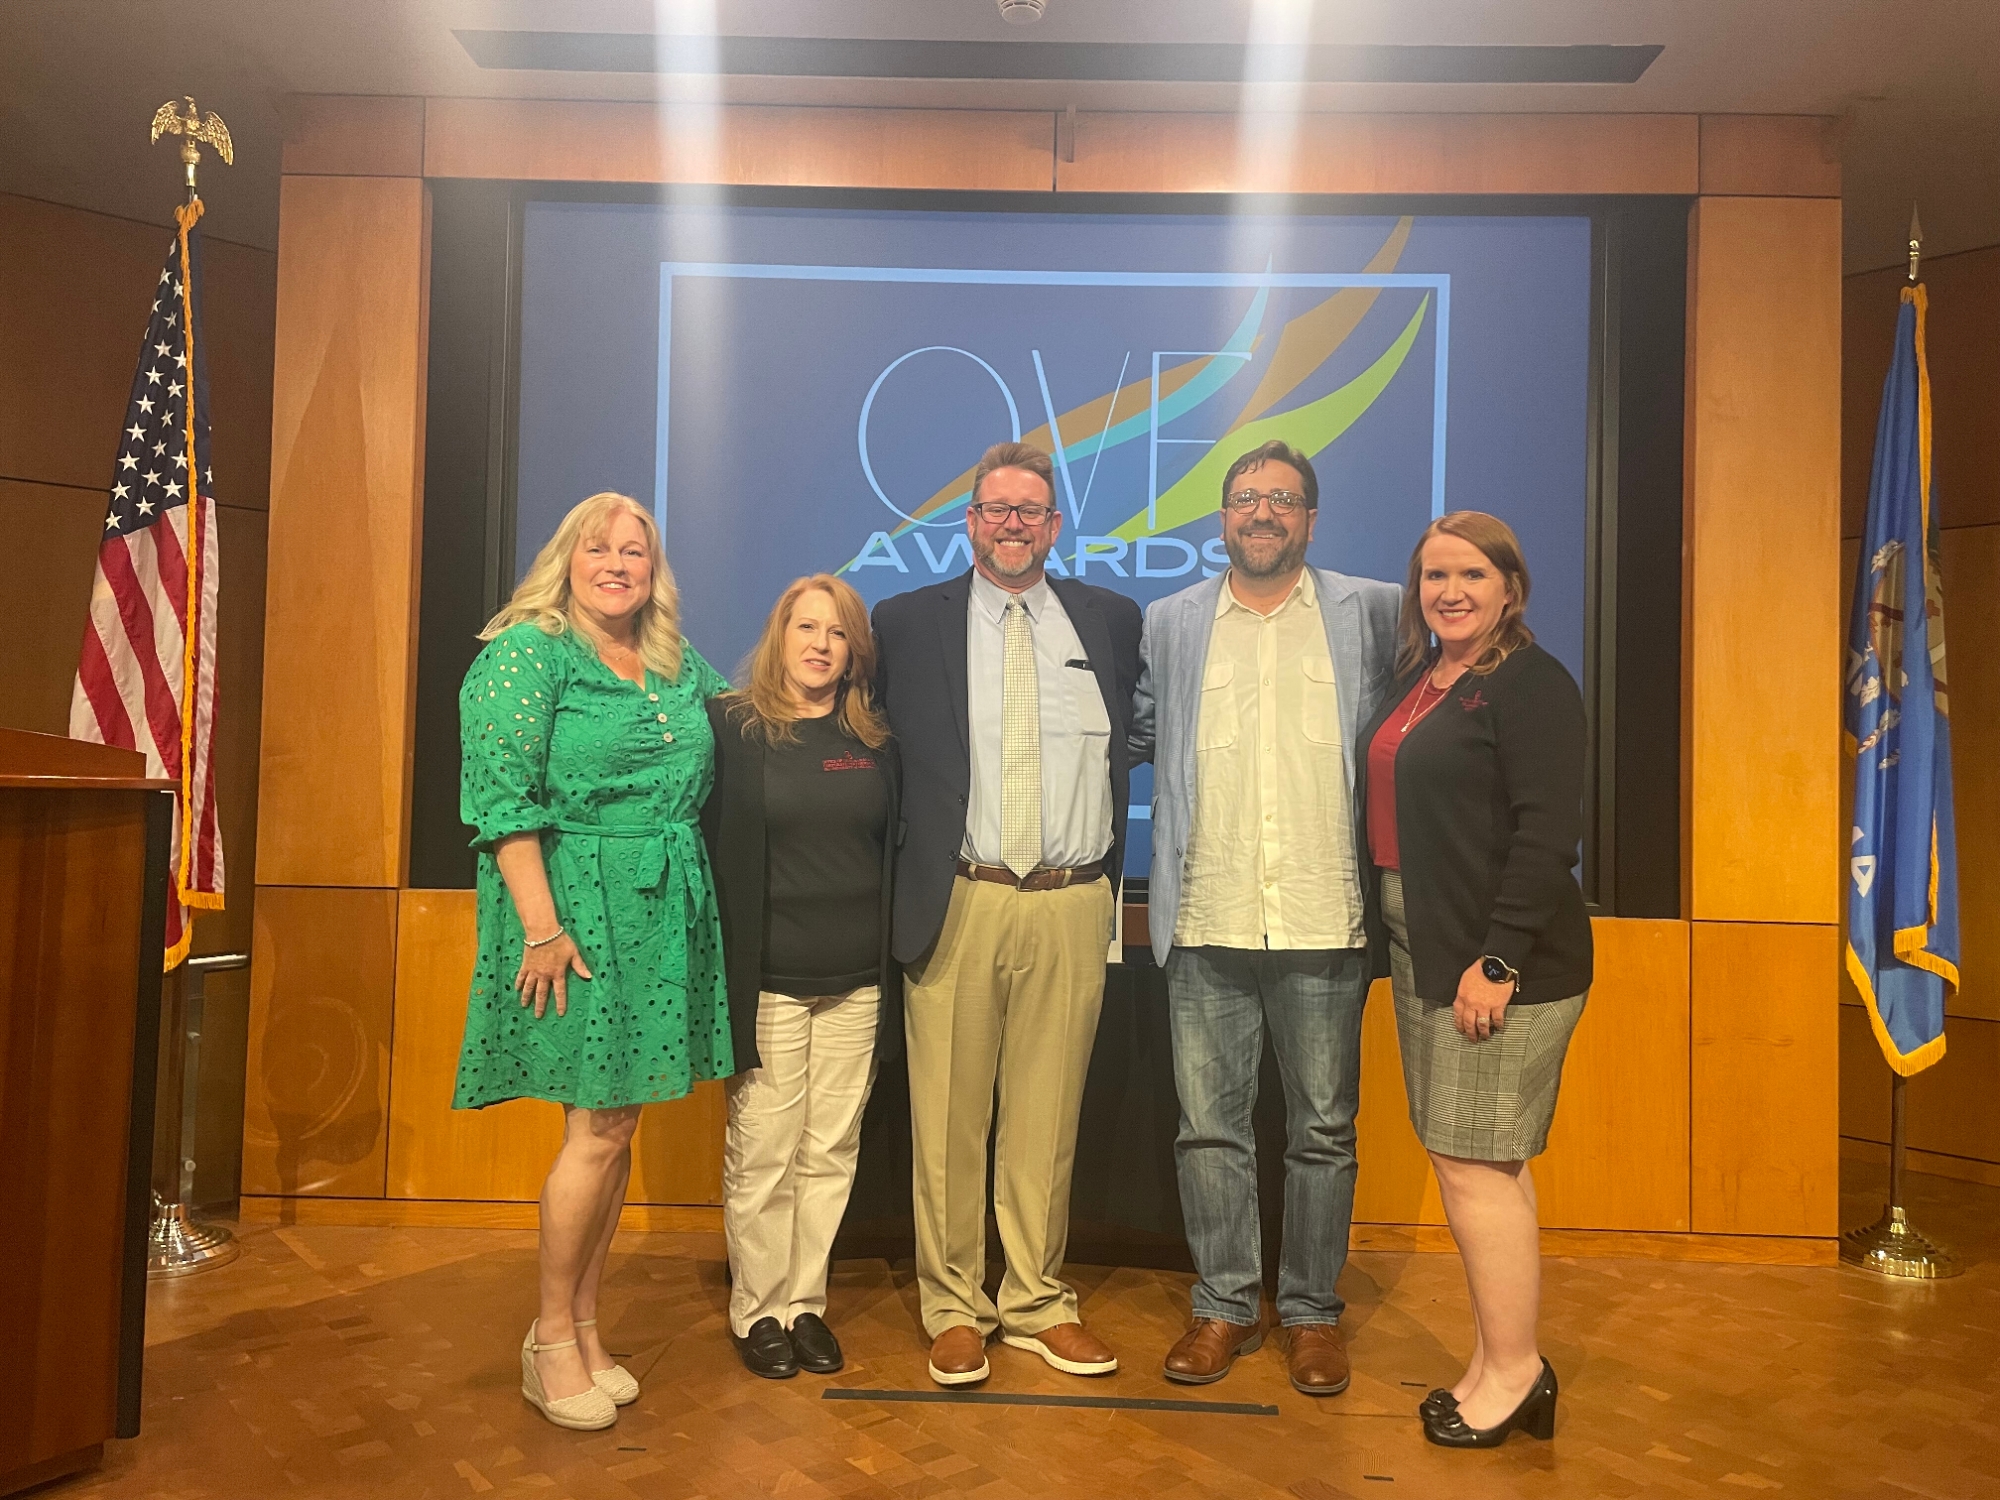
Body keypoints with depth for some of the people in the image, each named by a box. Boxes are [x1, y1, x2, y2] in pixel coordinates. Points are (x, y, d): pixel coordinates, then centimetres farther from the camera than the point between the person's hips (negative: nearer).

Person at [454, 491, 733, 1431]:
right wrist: (542, 927, -18)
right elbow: (503, 798, -12)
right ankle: (551, 1342, 14)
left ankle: (581, 1327, 24)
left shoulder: (681, 667, 13)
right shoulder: (527, 652, -5)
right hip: (578, 907, -6)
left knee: (617, 1123, 11)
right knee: (597, 1127, -4)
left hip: (663, 915, 6)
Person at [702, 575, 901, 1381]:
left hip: (857, 983, 3)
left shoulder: (875, 741, 7)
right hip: (767, 980, -3)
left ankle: (806, 1302, 24)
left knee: (830, 1153, 9)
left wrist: (892, 966, 7)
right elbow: (708, 845, -3)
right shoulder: (731, 726, -3)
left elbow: (893, 850, 12)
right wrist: (721, 973, -7)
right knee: (761, 1155, 4)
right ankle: (758, 1311, 21)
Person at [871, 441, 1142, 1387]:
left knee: (1046, 1118, 11)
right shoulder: (906, 623, 6)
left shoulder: (1111, 621, 10)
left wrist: (1110, 877, 8)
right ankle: (955, 1309, 23)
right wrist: (903, 872, 3)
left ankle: (1038, 1304, 26)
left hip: (1072, 909, 2)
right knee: (949, 1121, 6)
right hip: (956, 906, -1)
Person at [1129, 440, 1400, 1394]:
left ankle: (1311, 1312, 26)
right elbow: (1134, 734, 18)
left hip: (1326, 922, -1)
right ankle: (1225, 1305, 25)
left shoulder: (1372, 614, 6)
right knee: (1209, 1126, 8)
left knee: (1323, 1130, 9)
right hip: (1207, 924, 1)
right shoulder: (1170, 624, 11)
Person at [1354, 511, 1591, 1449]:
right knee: (1477, 1161, 14)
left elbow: (1548, 834, -17)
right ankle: (1504, 1364, 26)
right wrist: (1408, 942, 9)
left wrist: (1498, 960, -20)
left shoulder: (1531, 684, -10)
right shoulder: (1415, 682, 13)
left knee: (1474, 1161, -3)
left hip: (1499, 962, -8)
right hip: (1423, 953, 8)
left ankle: (1511, 1375, 14)